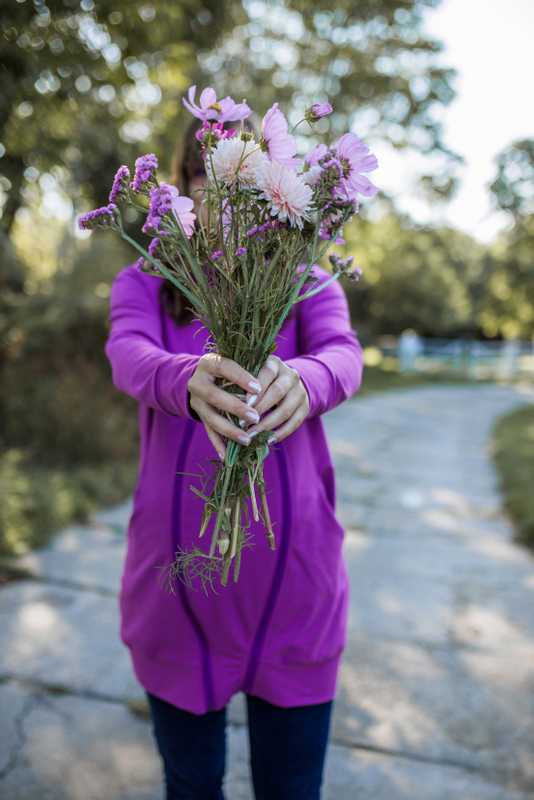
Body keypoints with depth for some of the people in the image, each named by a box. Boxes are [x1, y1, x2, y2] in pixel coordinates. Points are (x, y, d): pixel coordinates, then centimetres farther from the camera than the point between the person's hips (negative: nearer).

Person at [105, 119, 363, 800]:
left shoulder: (308, 280, 6)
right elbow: (128, 356, -16)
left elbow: (344, 356, -14)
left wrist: (305, 380, -39)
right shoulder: (143, 282, 5)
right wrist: (187, 381, -40)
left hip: (292, 563, 0)